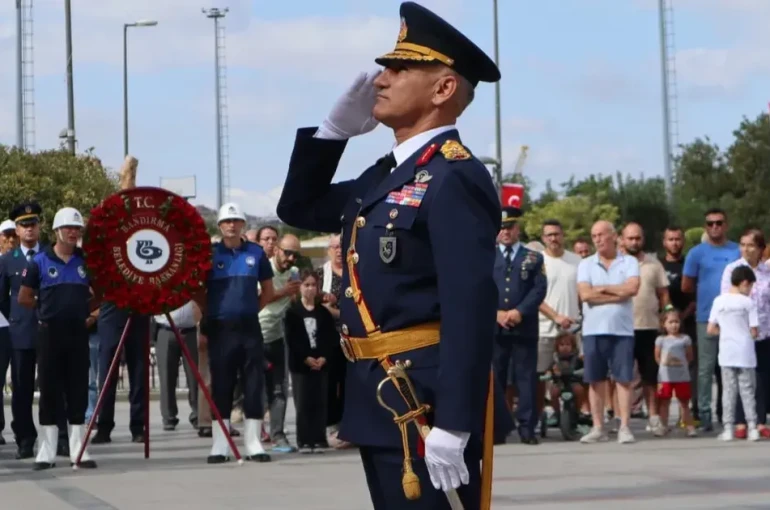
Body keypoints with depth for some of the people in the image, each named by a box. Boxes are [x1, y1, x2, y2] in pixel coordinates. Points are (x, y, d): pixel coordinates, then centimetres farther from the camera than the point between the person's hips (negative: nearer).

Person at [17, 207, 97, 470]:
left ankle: (78, 450, 9)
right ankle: (47, 452, 7)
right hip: (49, 333, -2)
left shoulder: (86, 261, 5)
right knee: (49, 391, 2)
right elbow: (24, 298, 1)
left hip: (78, 333, 2)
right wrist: (49, 308, 3)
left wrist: (82, 310, 4)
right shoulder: (40, 261, -2)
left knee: (78, 391, 4)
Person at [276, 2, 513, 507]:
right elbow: (298, 208, 27)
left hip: (427, 404, -10)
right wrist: (335, 127, 13)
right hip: (383, 401, 10)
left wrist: (452, 425, -29)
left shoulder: (454, 177, -14)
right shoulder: (386, 176, 15)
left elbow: (470, 310, -23)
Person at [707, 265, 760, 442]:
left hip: (726, 354, 2)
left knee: (729, 391, 5)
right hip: (745, 354, -2)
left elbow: (711, 329, 2)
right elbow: (754, 332, -8)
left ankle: (728, 429, 2)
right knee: (747, 391, 5)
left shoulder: (719, 301, 1)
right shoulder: (748, 302, -7)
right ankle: (752, 427, 1)